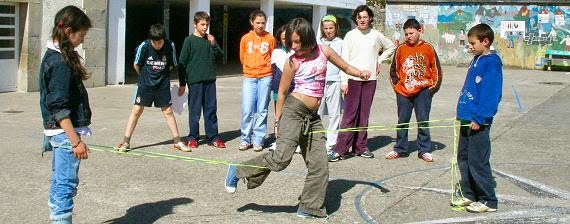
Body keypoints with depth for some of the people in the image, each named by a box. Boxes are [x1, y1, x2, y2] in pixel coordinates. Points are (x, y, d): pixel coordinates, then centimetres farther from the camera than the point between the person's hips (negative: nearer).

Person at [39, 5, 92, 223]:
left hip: (58, 132, 10)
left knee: (59, 183, 17)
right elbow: (59, 108, -21)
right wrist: (76, 141, -21)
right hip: (65, 132, -10)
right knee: (66, 185, -5)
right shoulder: (61, 62, -18)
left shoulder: (53, 56, 11)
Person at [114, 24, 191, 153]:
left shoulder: (170, 46, -12)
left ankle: (177, 141, 14)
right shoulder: (144, 46, -15)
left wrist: (162, 75, 7)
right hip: (145, 84, -1)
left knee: (168, 111, 5)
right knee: (137, 109, -3)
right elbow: (136, 65, -1)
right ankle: (126, 141, 4)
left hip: (163, 84, 1)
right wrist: (145, 77, 9)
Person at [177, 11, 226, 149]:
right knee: (195, 110, 2)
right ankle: (193, 137, 13)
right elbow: (182, 63, -4)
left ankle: (212, 137, 14)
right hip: (195, 81, -4)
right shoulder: (189, 40, -3)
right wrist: (182, 83, -6)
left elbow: (219, 56, 10)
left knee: (211, 109, 7)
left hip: (210, 80, 4)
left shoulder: (210, 39, 9)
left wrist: (214, 45, -8)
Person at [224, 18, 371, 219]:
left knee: (319, 164, 2)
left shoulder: (323, 51, 6)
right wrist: (278, 120, 3)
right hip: (293, 111, -5)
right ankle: (238, 171, 1)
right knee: (282, 157, -16)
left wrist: (360, 73, -3)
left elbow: (346, 68, 18)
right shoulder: (293, 61, -4)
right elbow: (282, 92, 2)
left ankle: (310, 208, 13)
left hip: (312, 117, 5)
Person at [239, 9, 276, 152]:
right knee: (247, 110, -3)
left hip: (265, 77, -1)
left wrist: (266, 68, 10)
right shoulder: (245, 38, 5)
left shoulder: (270, 38, 2)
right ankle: (245, 140, 8)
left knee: (262, 110, 1)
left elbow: (273, 57, 11)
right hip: (249, 77, 1)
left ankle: (258, 140, 8)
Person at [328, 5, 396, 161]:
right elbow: (344, 59, -3)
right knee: (349, 114, -8)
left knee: (364, 115, 6)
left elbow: (391, 47, 25)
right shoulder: (350, 35, 1)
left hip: (370, 79, 3)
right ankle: (341, 149, -6)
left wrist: (379, 60, 13)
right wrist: (344, 81, -10)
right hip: (353, 79, -3)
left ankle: (360, 147, 15)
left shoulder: (376, 35, 8)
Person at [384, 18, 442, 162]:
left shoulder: (428, 48, -1)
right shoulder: (401, 49, 2)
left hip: (423, 91, -2)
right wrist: (396, 85, 5)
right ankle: (400, 149, 19)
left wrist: (434, 86, 0)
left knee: (423, 122, 3)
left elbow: (436, 69, 4)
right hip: (403, 92, 2)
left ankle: (424, 150, 12)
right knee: (402, 122, 9)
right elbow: (394, 69, 12)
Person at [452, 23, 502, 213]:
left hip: (478, 121, -9)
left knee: (478, 161, -4)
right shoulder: (476, 60, 13)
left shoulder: (491, 63, -14)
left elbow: (492, 94, -19)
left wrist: (479, 118, -21)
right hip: (467, 118, 9)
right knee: (463, 158, 14)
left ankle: (488, 201, 6)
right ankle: (469, 195, 25)